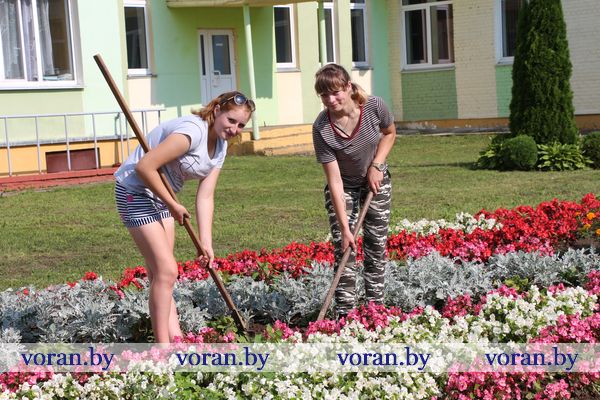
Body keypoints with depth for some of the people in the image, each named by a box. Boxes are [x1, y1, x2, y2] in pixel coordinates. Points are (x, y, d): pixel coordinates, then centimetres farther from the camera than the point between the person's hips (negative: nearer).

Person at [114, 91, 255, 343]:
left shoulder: (220, 147, 3)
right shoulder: (192, 131, -26)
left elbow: (205, 197, -1)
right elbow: (144, 166, -29)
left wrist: (206, 242, -9)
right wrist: (173, 205, -18)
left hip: (160, 195, 9)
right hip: (135, 192, -9)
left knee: (161, 274, 10)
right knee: (166, 271, -11)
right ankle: (163, 347, -4)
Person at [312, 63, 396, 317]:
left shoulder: (374, 107, -24)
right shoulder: (321, 128, -29)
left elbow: (389, 134, 1)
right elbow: (335, 181, -28)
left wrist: (376, 165, -14)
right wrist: (344, 228, -29)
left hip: (376, 180, 2)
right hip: (344, 186, -2)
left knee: (377, 244, 4)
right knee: (344, 249, -9)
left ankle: (376, 304, 14)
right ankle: (345, 312, -5)